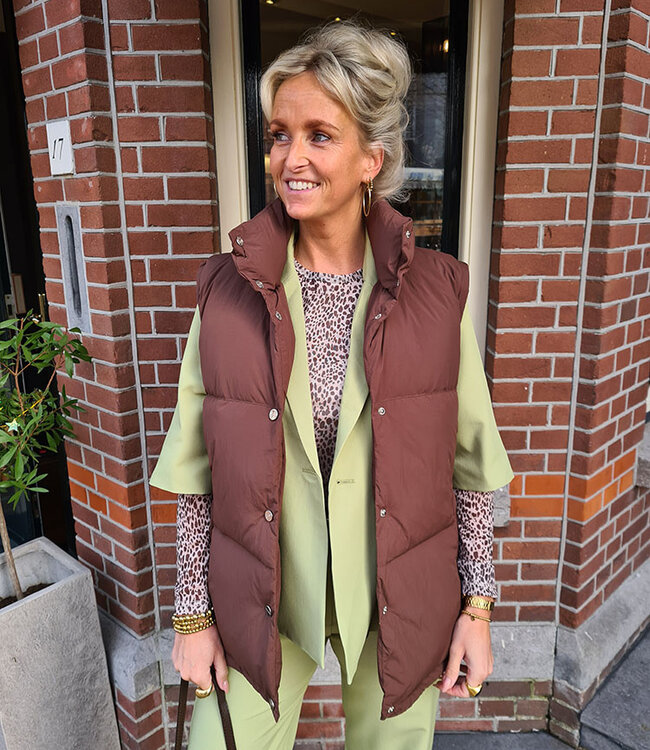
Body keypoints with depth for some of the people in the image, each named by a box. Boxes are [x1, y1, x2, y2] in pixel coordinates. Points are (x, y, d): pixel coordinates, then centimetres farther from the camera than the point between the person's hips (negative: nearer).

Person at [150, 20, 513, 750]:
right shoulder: (225, 288, -9)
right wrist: (192, 613, 1)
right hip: (258, 601, 1)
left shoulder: (438, 290, -10)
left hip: (402, 603, 1)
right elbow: (197, 470, -4)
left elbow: (467, 461, -3)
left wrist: (477, 606, -1)